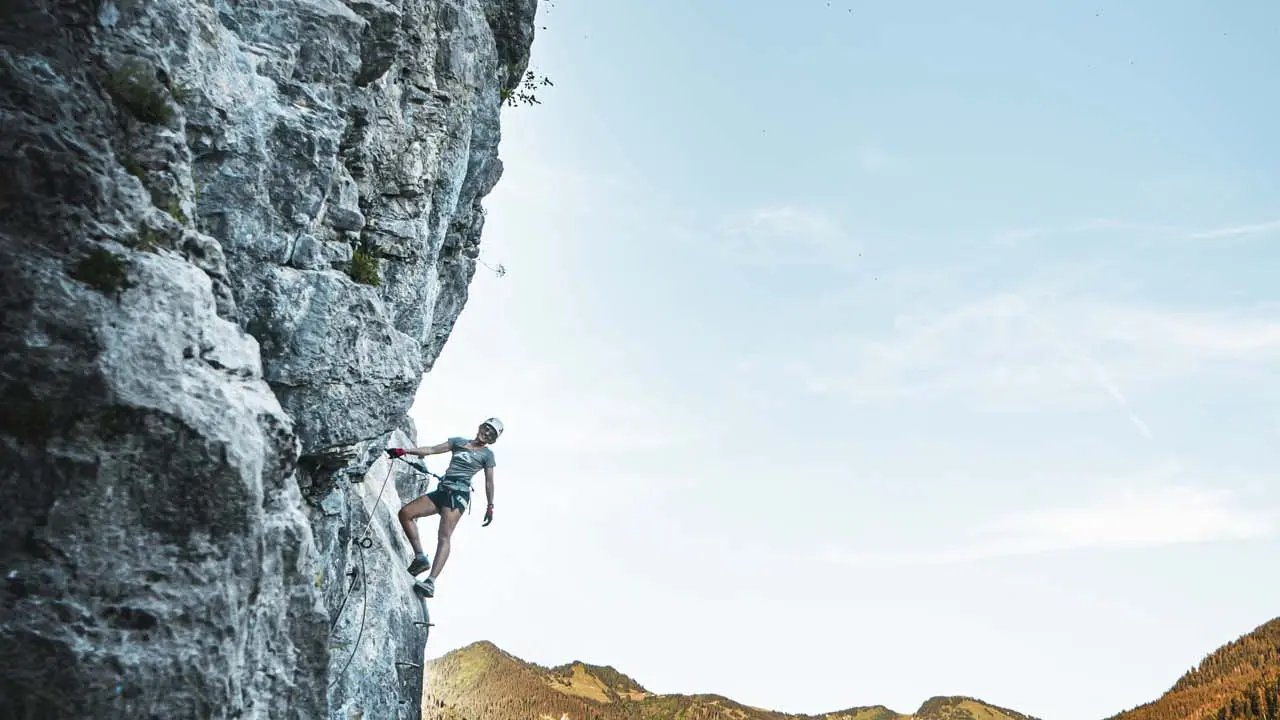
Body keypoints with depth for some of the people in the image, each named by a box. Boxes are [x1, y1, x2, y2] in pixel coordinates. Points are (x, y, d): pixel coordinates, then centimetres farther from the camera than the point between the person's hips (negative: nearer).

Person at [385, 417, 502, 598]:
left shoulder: (487, 454, 9)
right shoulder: (459, 441, 20)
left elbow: (489, 482, 7)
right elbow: (432, 450, 15)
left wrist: (490, 506, 2)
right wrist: (404, 451, 6)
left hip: (459, 493, -6)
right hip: (442, 490, 6)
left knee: (444, 536, -23)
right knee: (405, 513, -7)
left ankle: (431, 582, -36)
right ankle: (420, 557, -3)